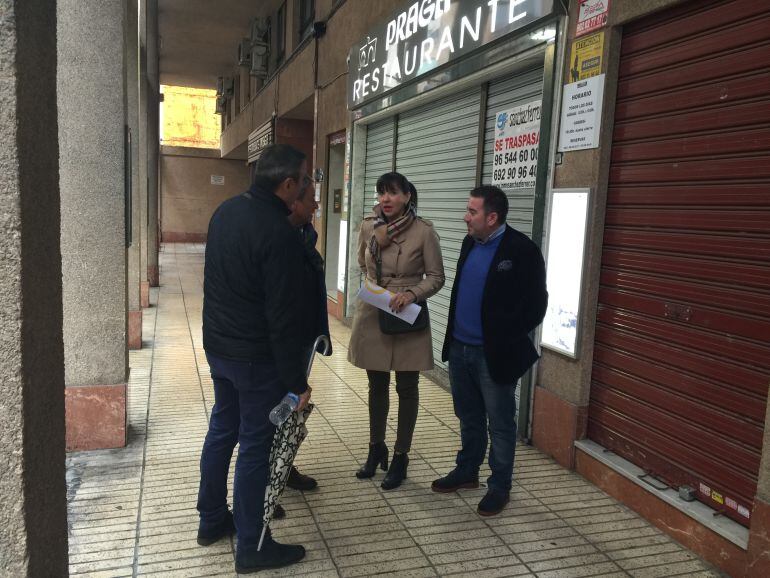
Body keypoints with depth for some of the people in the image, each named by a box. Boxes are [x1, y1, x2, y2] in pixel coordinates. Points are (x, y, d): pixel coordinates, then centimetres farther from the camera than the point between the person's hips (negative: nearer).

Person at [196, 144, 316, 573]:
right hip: (257, 358, -9)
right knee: (255, 447, 3)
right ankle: (251, 547, 18)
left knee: (221, 431, 20)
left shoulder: (226, 210, 4)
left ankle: (212, 520, 37)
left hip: (218, 346, 9)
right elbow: (284, 318, -24)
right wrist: (297, 380, -17)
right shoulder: (279, 234, -24)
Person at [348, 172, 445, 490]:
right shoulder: (368, 227, -2)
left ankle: (400, 457, 25)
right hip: (371, 316, 3)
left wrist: (411, 293, -22)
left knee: (406, 389, 9)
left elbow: (436, 277, -5)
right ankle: (376, 448, 35)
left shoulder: (424, 231, -12)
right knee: (377, 385, 17)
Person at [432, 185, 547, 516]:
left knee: (500, 423, 8)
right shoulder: (469, 243, 8)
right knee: (468, 417, 20)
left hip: (494, 354, -7)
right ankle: (467, 471, 36)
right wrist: (453, 336, 11)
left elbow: (535, 304, -13)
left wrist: (509, 341, -11)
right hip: (459, 348, 7)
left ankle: (500, 486, 23)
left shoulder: (522, 250, -15)